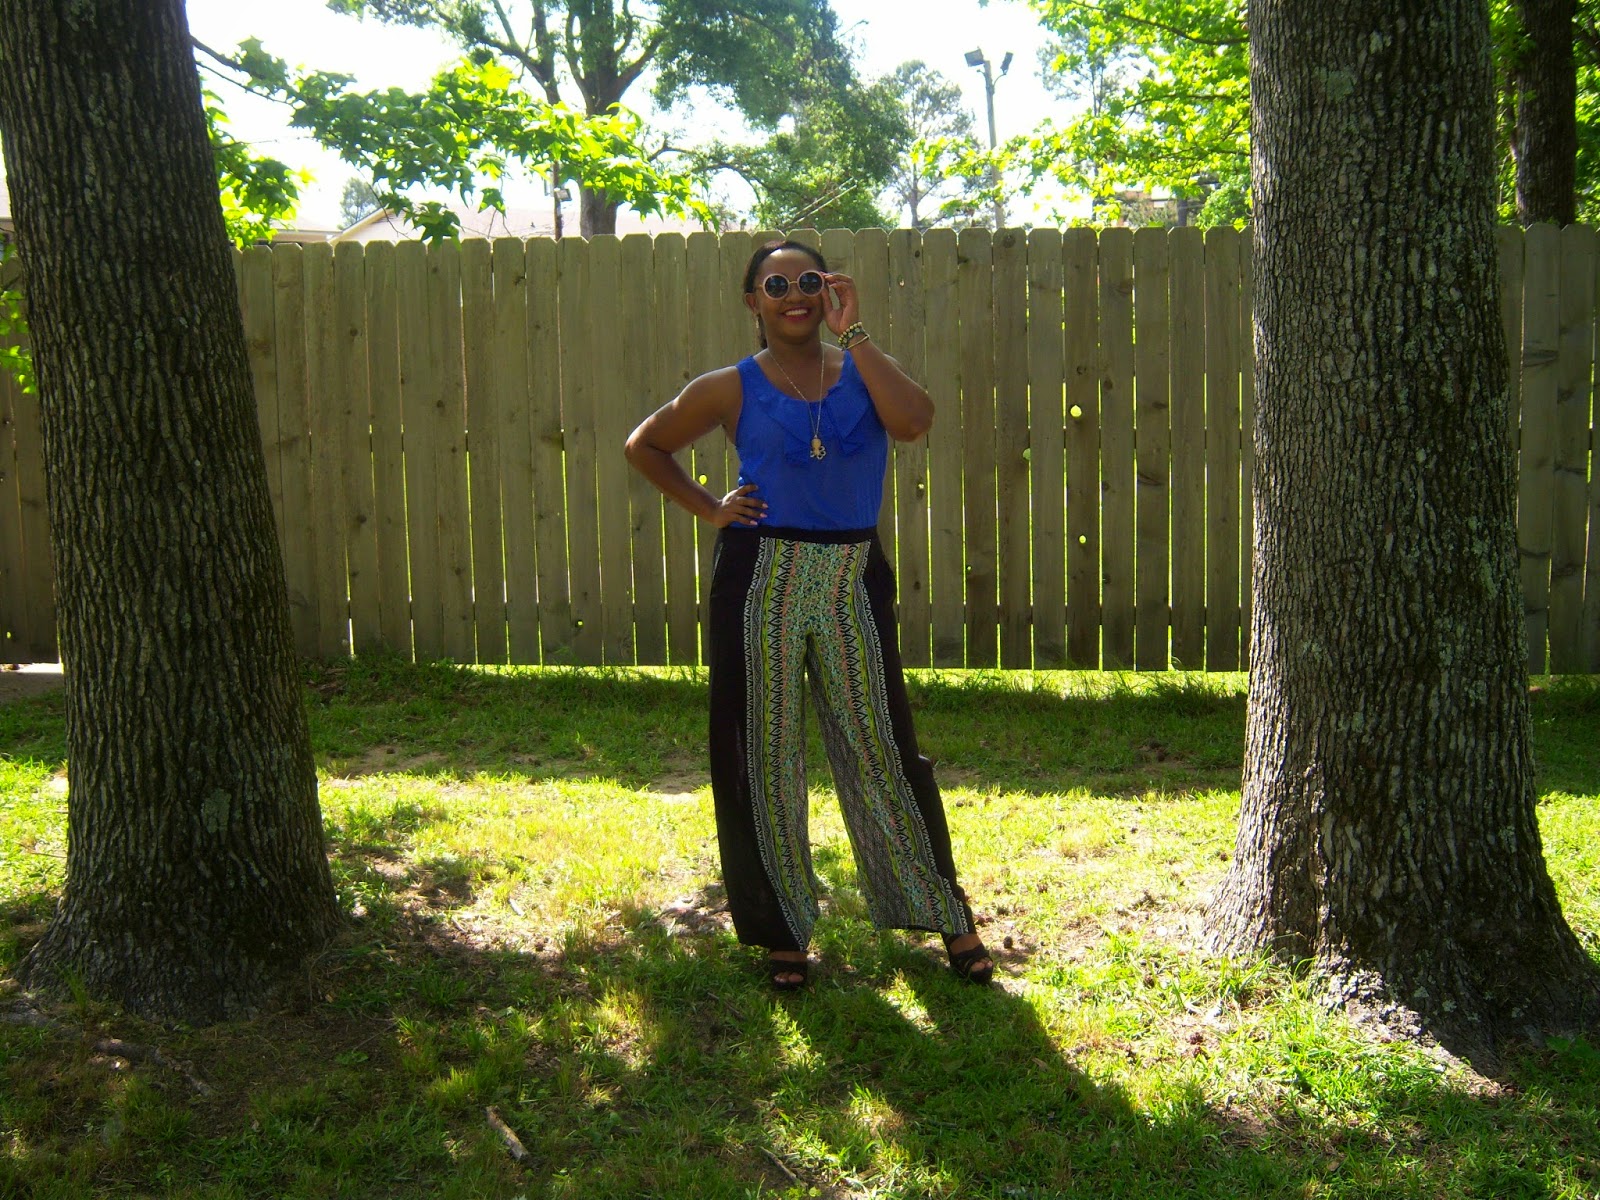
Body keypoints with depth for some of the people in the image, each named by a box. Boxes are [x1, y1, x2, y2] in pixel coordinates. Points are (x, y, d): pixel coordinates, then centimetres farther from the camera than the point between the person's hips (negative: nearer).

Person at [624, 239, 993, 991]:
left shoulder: (863, 373, 5)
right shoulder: (732, 390, 2)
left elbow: (914, 421, -18)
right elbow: (644, 447, 14)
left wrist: (851, 333, -13)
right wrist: (708, 510, 3)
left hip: (853, 581, 1)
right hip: (761, 582, 0)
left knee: (882, 749, 4)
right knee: (763, 757, 5)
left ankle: (948, 916, 17)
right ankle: (781, 932, 19)